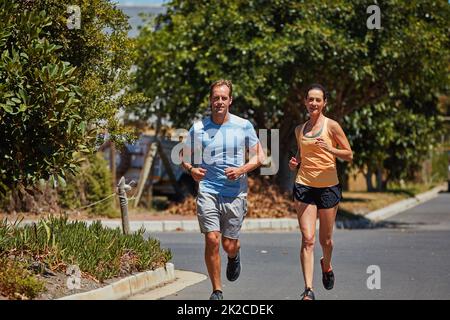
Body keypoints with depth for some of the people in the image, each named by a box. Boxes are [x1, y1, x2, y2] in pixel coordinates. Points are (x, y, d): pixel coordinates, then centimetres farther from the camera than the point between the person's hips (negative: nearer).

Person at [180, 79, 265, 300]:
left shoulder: (244, 126, 1)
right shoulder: (198, 129, 2)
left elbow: (259, 156, 8)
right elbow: (184, 157, 12)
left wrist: (241, 170, -10)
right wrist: (192, 170, -10)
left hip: (236, 193, 0)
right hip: (208, 192, 0)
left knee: (229, 245, 3)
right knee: (212, 240, -12)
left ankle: (234, 256, 43)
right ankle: (216, 291, 2)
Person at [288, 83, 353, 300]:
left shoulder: (331, 126, -2)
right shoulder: (300, 129, 11)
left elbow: (349, 155, -2)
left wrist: (329, 149, -19)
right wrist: (295, 163, 4)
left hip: (328, 187, -2)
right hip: (304, 186, 2)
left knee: (325, 239, 10)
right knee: (307, 239, -11)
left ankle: (326, 265, 44)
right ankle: (308, 289, -15)